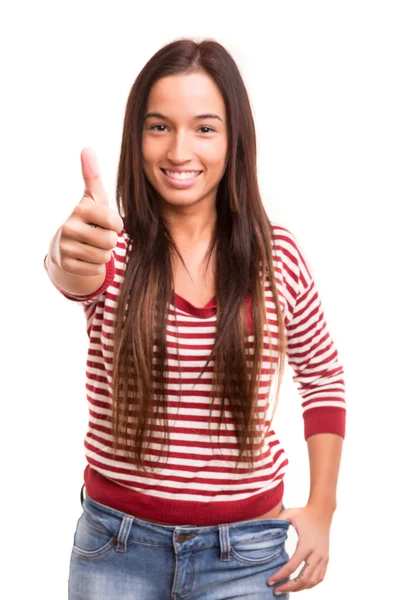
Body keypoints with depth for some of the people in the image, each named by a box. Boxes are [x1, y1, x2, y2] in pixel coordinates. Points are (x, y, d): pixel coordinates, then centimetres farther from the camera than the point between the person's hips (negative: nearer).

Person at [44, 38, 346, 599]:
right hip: (116, 546, 0)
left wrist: (321, 510, 1)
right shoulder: (114, 246, -8)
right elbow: (79, 272, -32)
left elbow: (323, 375, 7)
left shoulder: (277, 253, -5)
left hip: (244, 552, 0)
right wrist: (73, 260, -56)